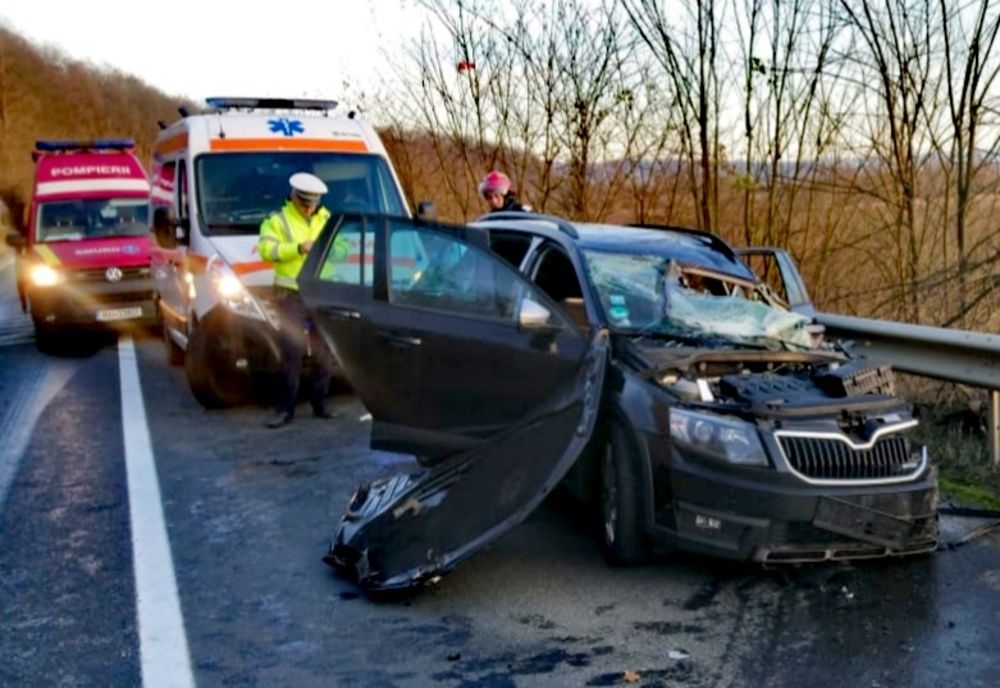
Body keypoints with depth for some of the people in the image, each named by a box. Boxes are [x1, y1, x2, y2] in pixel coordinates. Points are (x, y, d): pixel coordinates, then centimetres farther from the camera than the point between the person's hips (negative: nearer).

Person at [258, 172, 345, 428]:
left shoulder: (327, 219, 14)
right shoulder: (277, 221, 0)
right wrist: (298, 248, -25)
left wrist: (330, 249, -11)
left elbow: (343, 246, 12)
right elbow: (266, 249, -14)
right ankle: (286, 409, 0)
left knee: (324, 352, 9)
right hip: (292, 295, -4)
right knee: (291, 354, -6)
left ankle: (320, 404, 20)